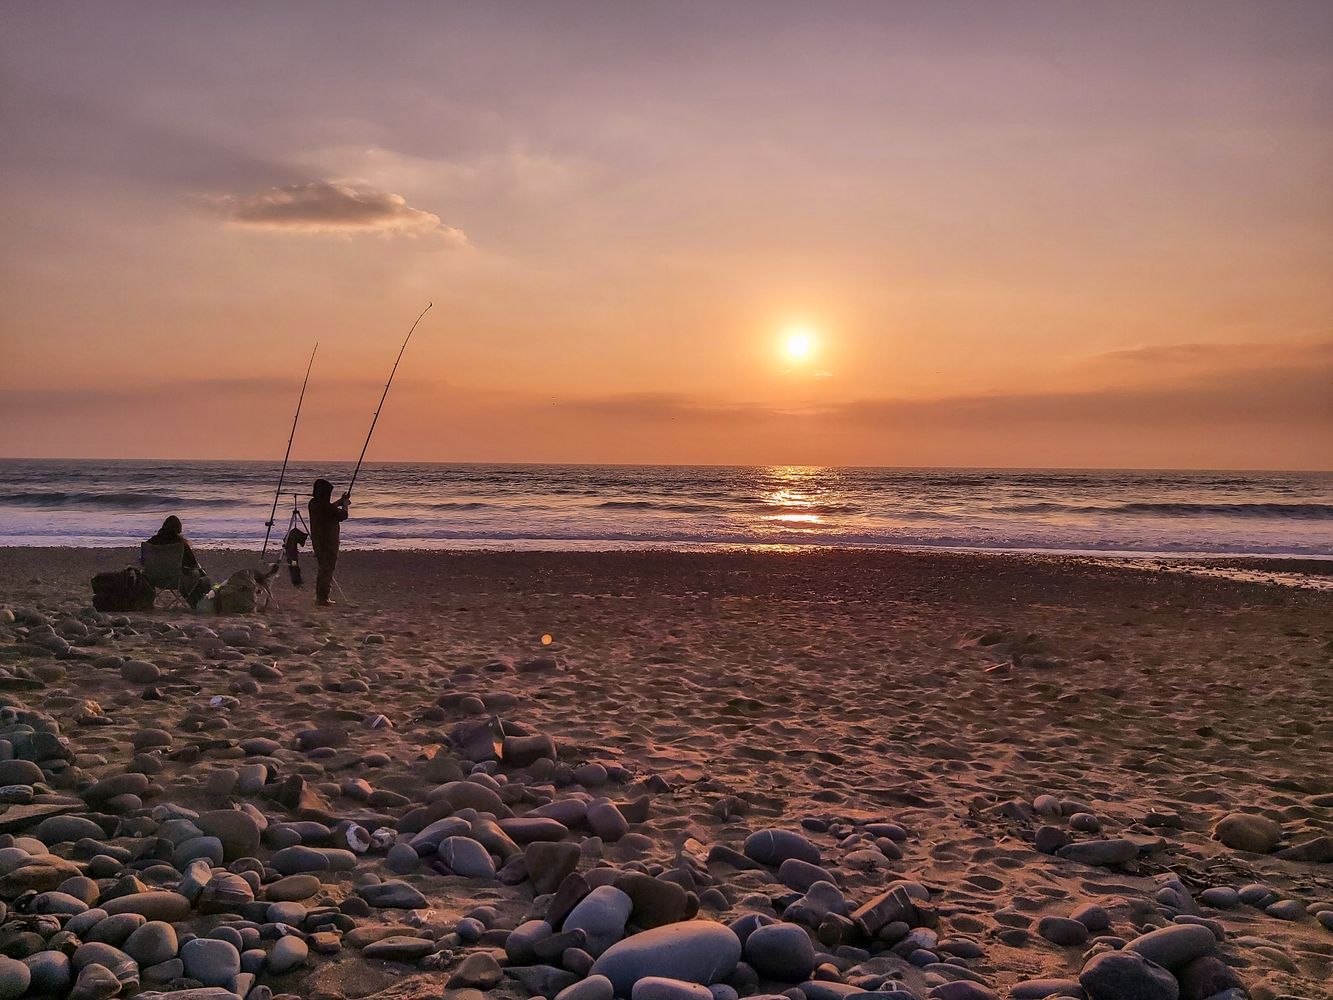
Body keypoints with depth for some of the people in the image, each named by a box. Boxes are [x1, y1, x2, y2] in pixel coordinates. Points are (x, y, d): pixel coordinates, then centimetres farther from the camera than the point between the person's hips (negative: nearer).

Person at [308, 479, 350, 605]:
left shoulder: (313, 503, 4)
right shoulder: (325, 506, -22)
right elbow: (342, 515, -14)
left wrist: (340, 501, 21)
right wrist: (345, 504, 3)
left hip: (317, 541, 9)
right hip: (328, 543, -9)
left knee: (323, 568, 19)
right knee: (327, 569, 0)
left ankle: (319, 597, 23)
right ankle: (322, 598, 2)